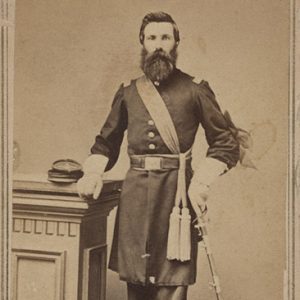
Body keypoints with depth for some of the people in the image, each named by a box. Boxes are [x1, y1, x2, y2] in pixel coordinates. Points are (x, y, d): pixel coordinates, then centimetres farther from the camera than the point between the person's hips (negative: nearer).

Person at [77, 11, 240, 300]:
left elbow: (226, 145, 4)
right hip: (134, 192, 3)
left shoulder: (195, 89, 3)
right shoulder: (128, 92, 13)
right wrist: (93, 173, 3)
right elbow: (106, 143, 22)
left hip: (175, 191, -3)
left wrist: (201, 182, -9)